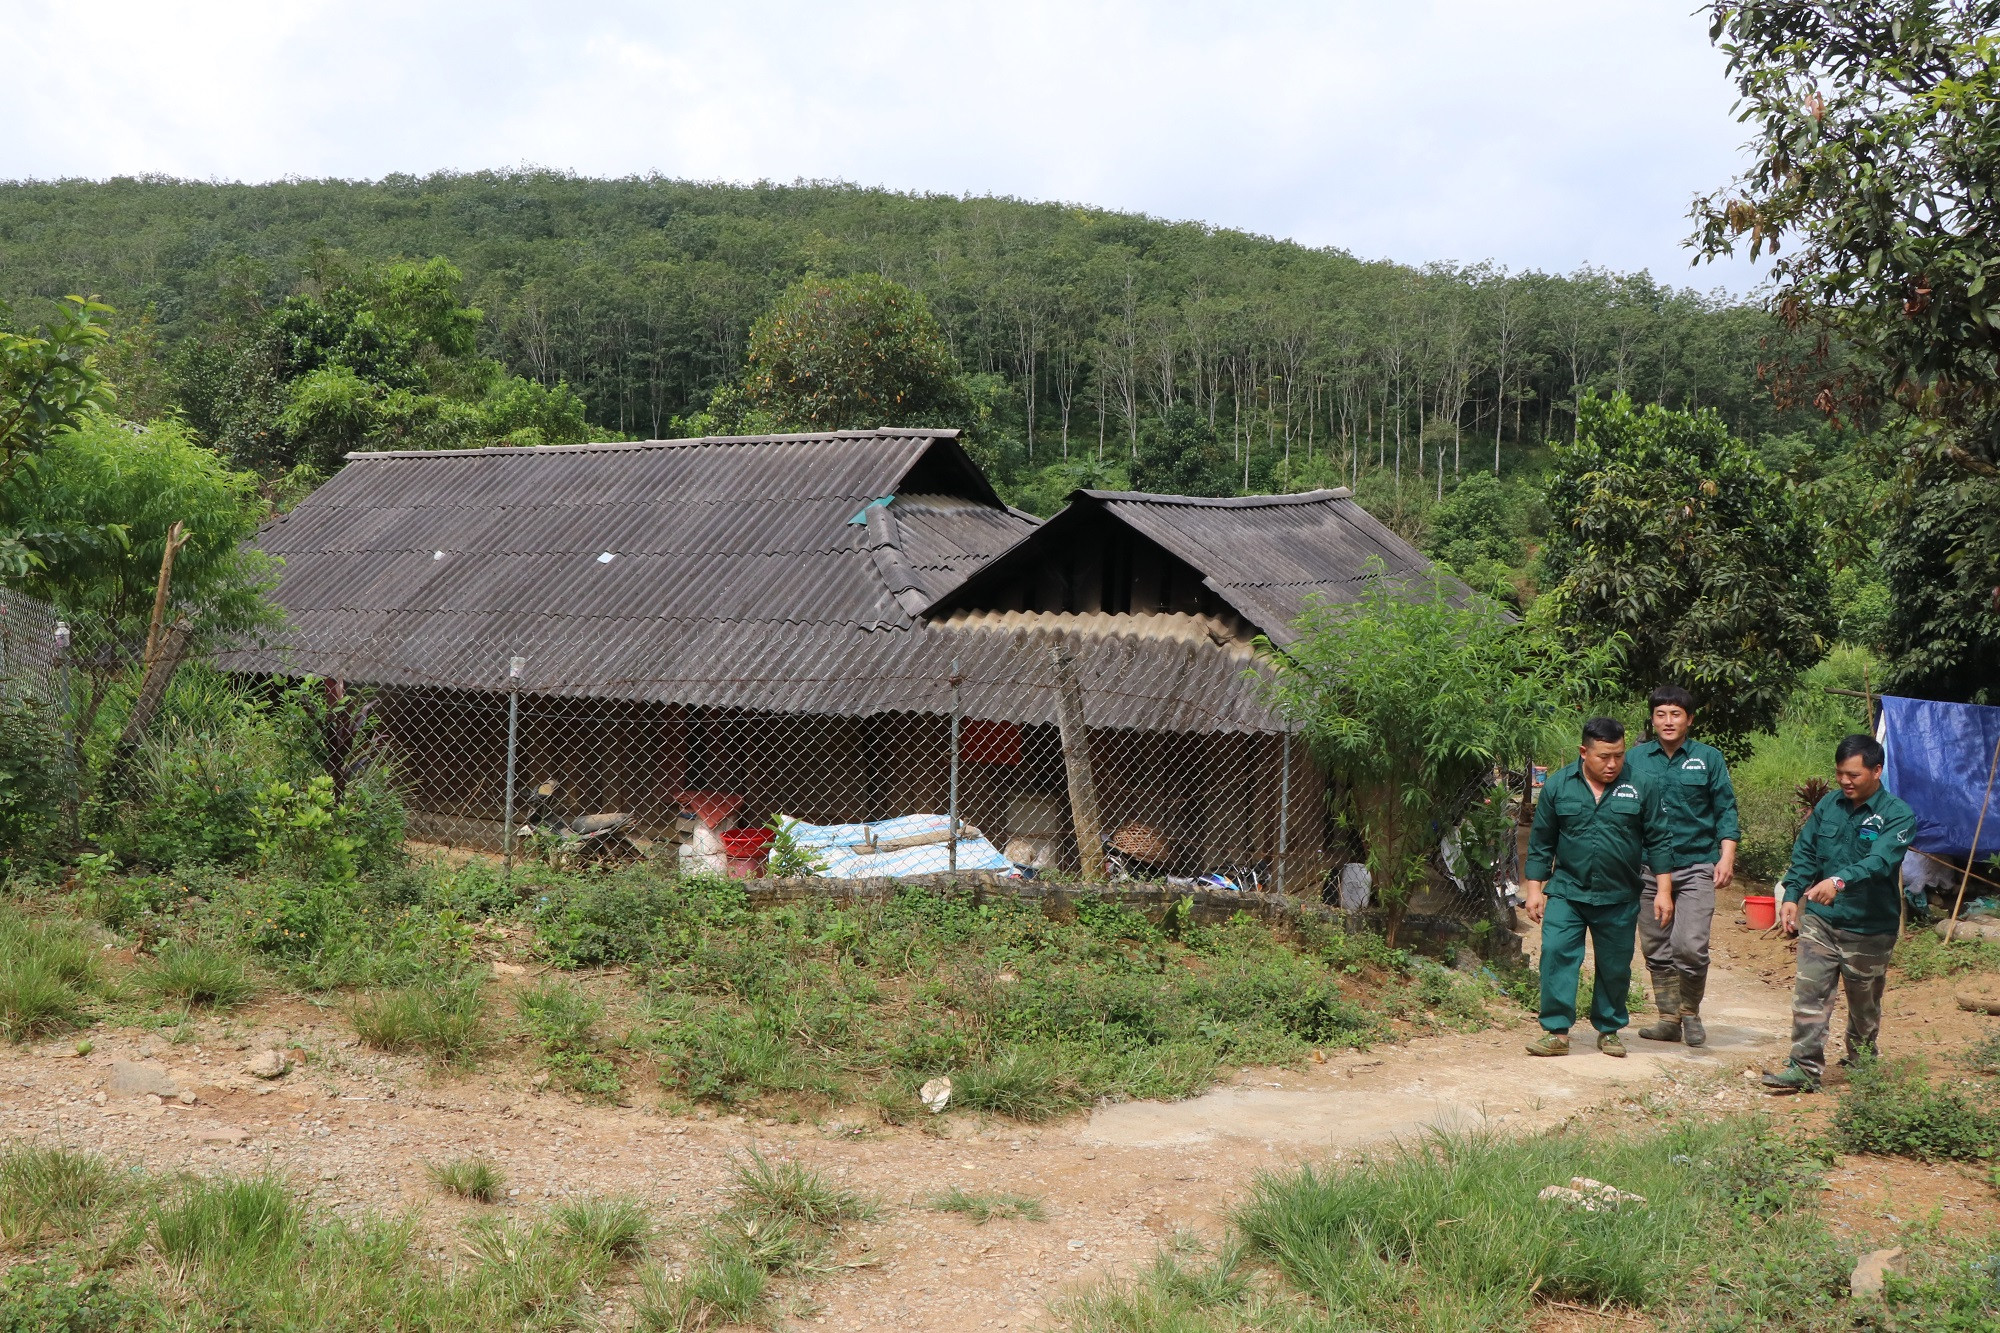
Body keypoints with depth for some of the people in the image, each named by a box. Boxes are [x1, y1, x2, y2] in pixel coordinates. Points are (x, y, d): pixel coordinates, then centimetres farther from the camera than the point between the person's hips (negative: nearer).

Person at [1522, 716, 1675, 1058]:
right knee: (1556, 955, -12)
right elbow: (1541, 842, 6)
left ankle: (1609, 1030, 25)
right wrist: (1534, 889, 3)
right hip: (1566, 892, 0)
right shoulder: (1558, 785, 0)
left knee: (1615, 967, 9)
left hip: (1619, 899, 0)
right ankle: (1557, 1032, -8)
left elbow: (1657, 841, 3)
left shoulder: (1641, 787, -1)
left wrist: (1664, 890, -1)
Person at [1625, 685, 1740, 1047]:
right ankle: (1669, 1018, 20)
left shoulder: (1709, 758, 3)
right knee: (1656, 950, 7)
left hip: (1696, 865, -2)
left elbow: (1725, 811, 5)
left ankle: (1691, 1012, 10)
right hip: (1649, 867, 3)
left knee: (1690, 946, -12)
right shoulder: (1636, 758, 6)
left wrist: (1726, 857, -6)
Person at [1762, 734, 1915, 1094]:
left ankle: (1861, 1063, 35)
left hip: (1869, 927, -3)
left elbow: (1880, 860, -29)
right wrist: (1791, 896, -1)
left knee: (1864, 1005, 14)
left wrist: (1840, 881, -44)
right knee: (1809, 994, -5)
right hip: (1820, 919, 3)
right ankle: (1805, 1068, -2)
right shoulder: (1829, 804, 2)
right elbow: (1804, 853, 9)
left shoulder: (1897, 815, -12)